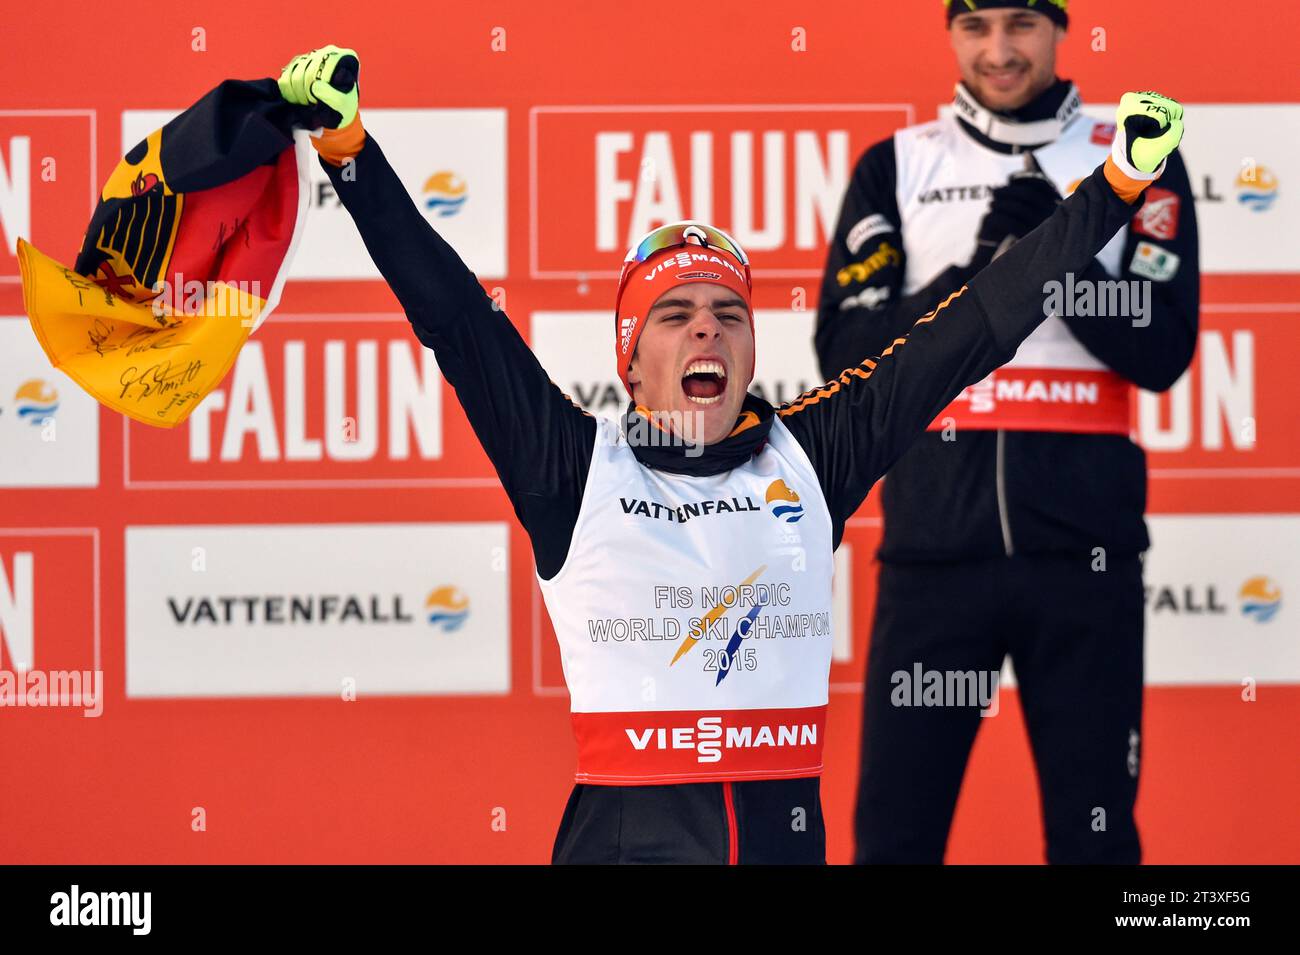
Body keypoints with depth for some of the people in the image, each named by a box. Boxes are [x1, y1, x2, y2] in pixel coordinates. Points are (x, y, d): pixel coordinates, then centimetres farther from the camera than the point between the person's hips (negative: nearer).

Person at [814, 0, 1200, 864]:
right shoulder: (897, 168, 8)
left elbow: (1161, 354, -3)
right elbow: (847, 356, 0)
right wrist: (977, 275, -13)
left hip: (1083, 541, 0)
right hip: (937, 540, 0)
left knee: (1094, 826, 3)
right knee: (895, 823, -2)